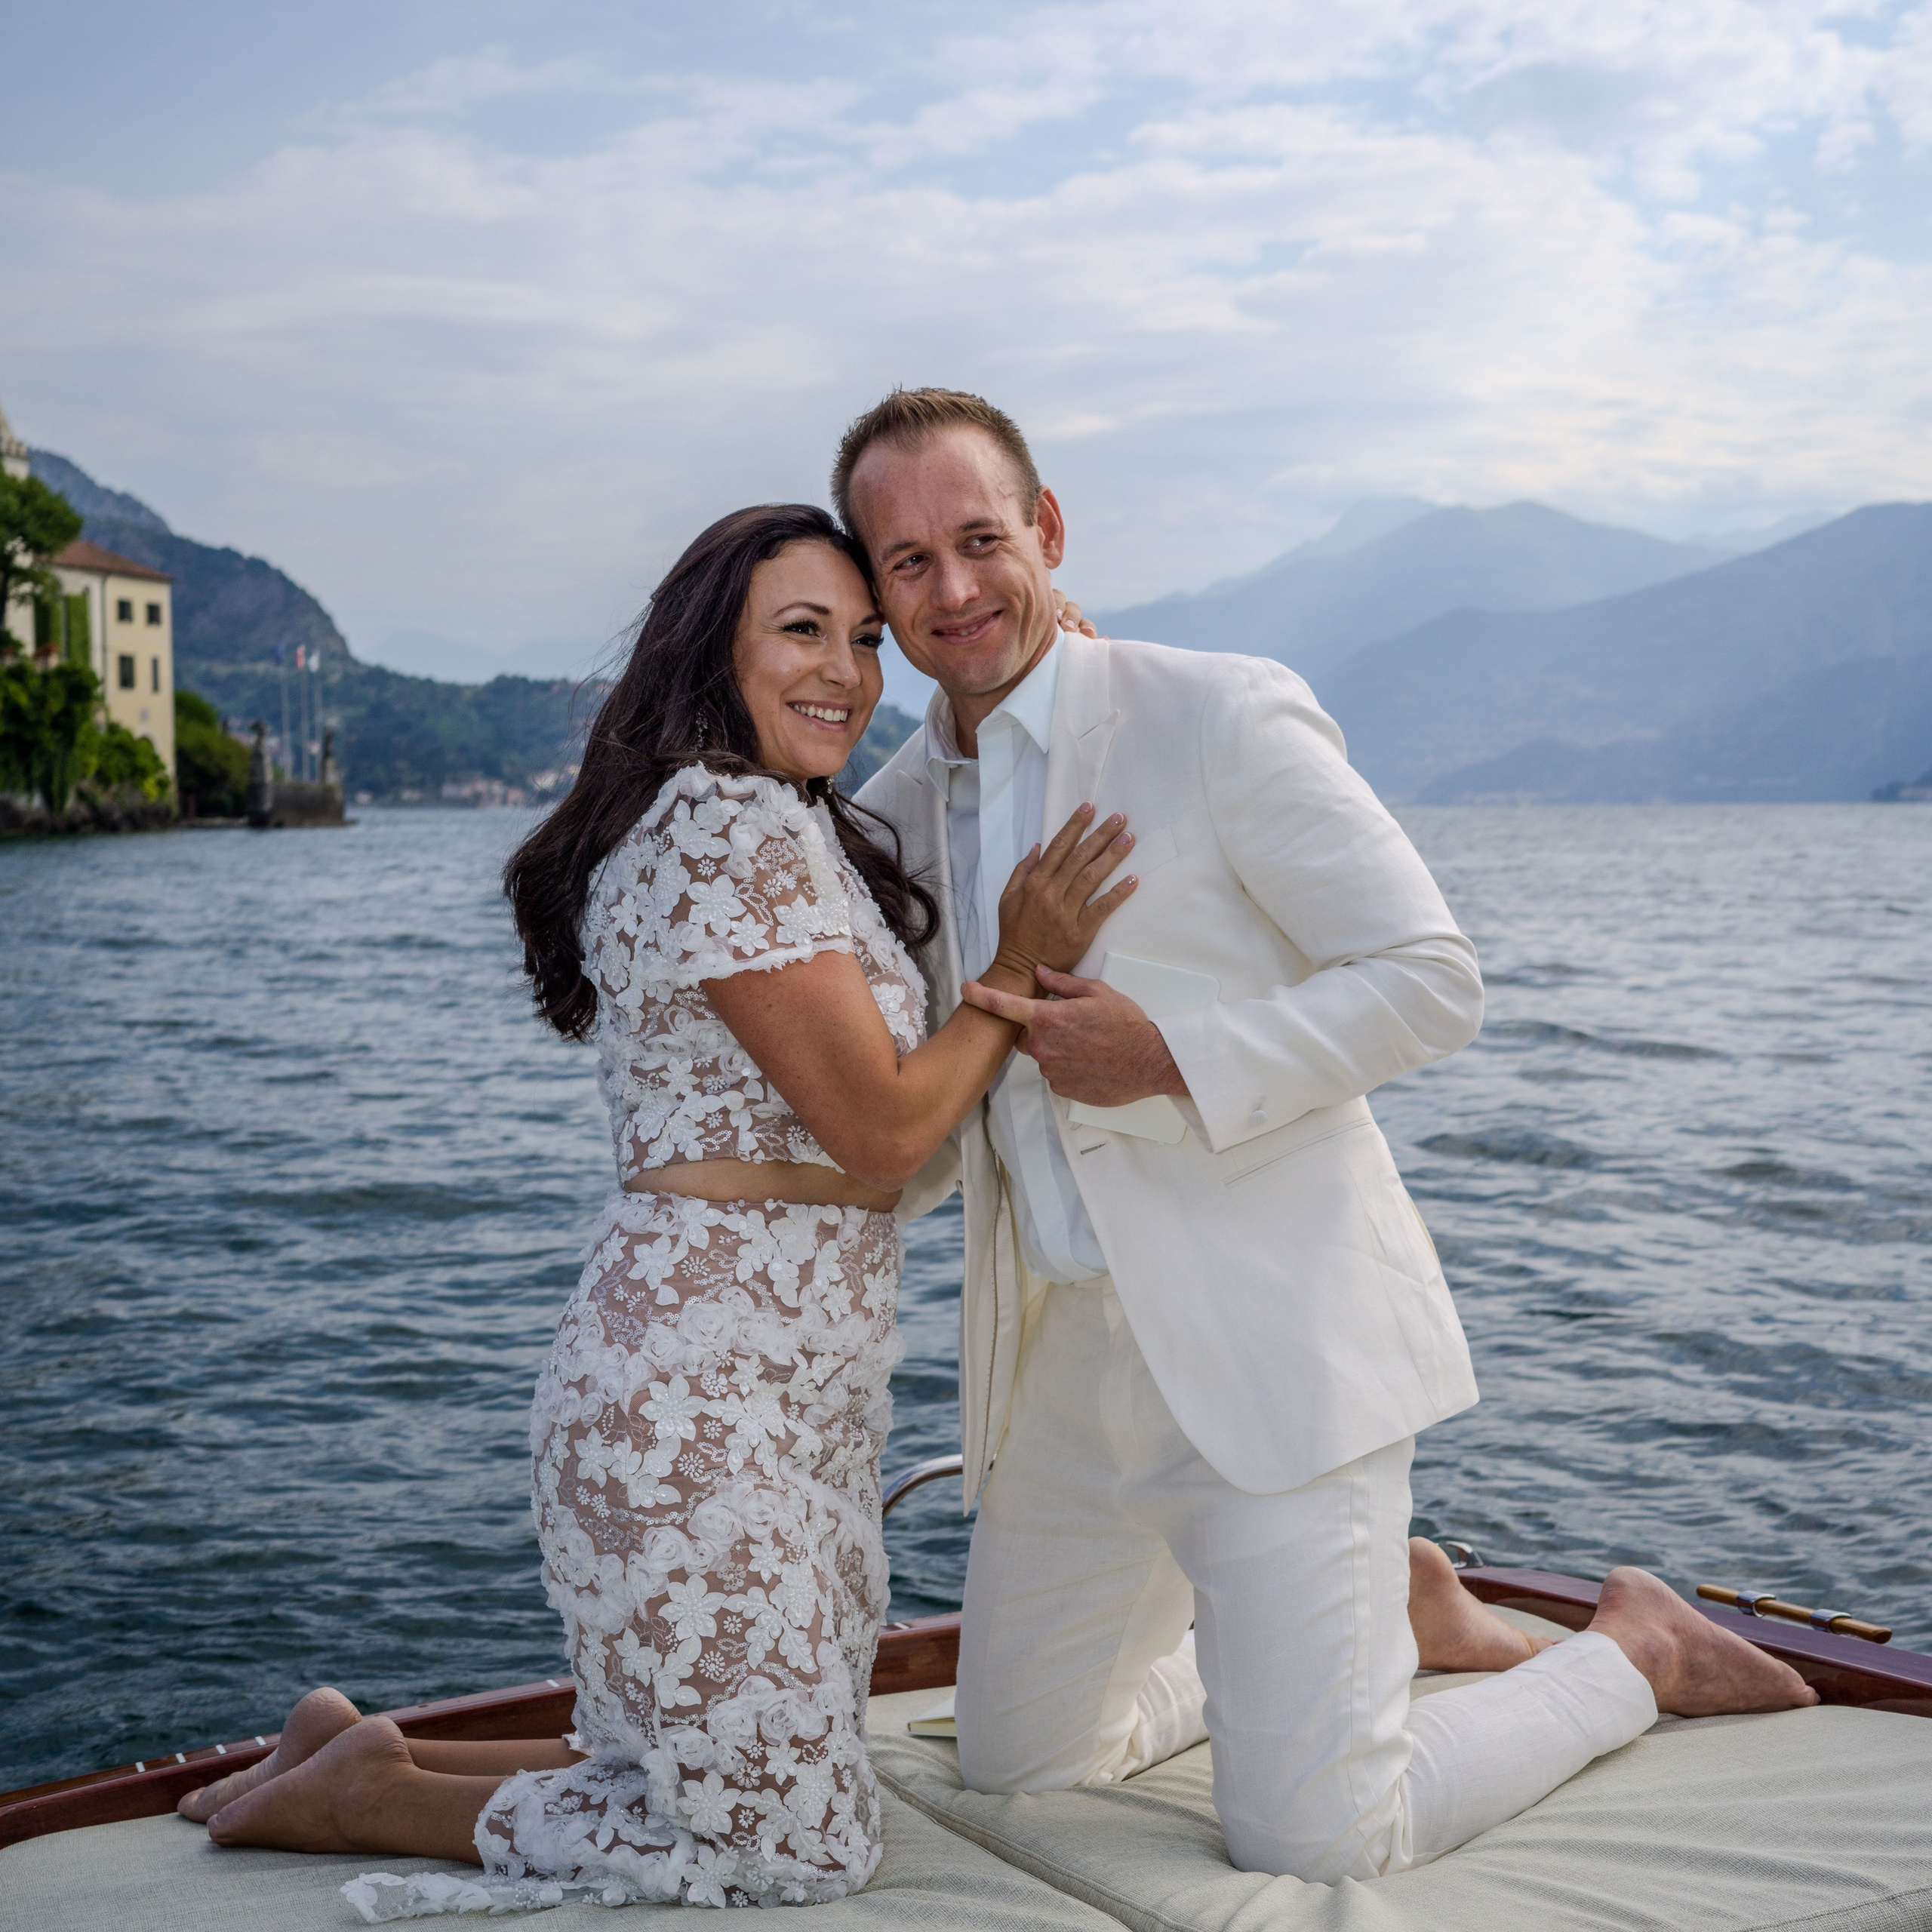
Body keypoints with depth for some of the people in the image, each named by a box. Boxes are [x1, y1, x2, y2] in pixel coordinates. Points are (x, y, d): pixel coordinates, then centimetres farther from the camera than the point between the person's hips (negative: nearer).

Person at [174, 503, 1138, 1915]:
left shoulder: (781, 825, 17)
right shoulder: (743, 829, -15)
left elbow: (865, 1116, 17)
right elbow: (882, 1133, -15)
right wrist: (1021, 968, -5)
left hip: (794, 1399, 10)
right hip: (708, 1398, -10)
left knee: (769, 1789, 17)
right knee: (805, 1848, 1)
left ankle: (372, 1758, 23)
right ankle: (372, 1795, 11)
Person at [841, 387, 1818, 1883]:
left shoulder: (1225, 718, -11)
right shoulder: (893, 814, 9)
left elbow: (1434, 978, -14)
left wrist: (1174, 1059, -22)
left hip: (1270, 1342, -7)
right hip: (1059, 1363, 7)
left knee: (1312, 1844, -7)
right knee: (1016, 1765, 19)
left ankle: (1632, 1650, 19)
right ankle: (1387, 1615, 35)